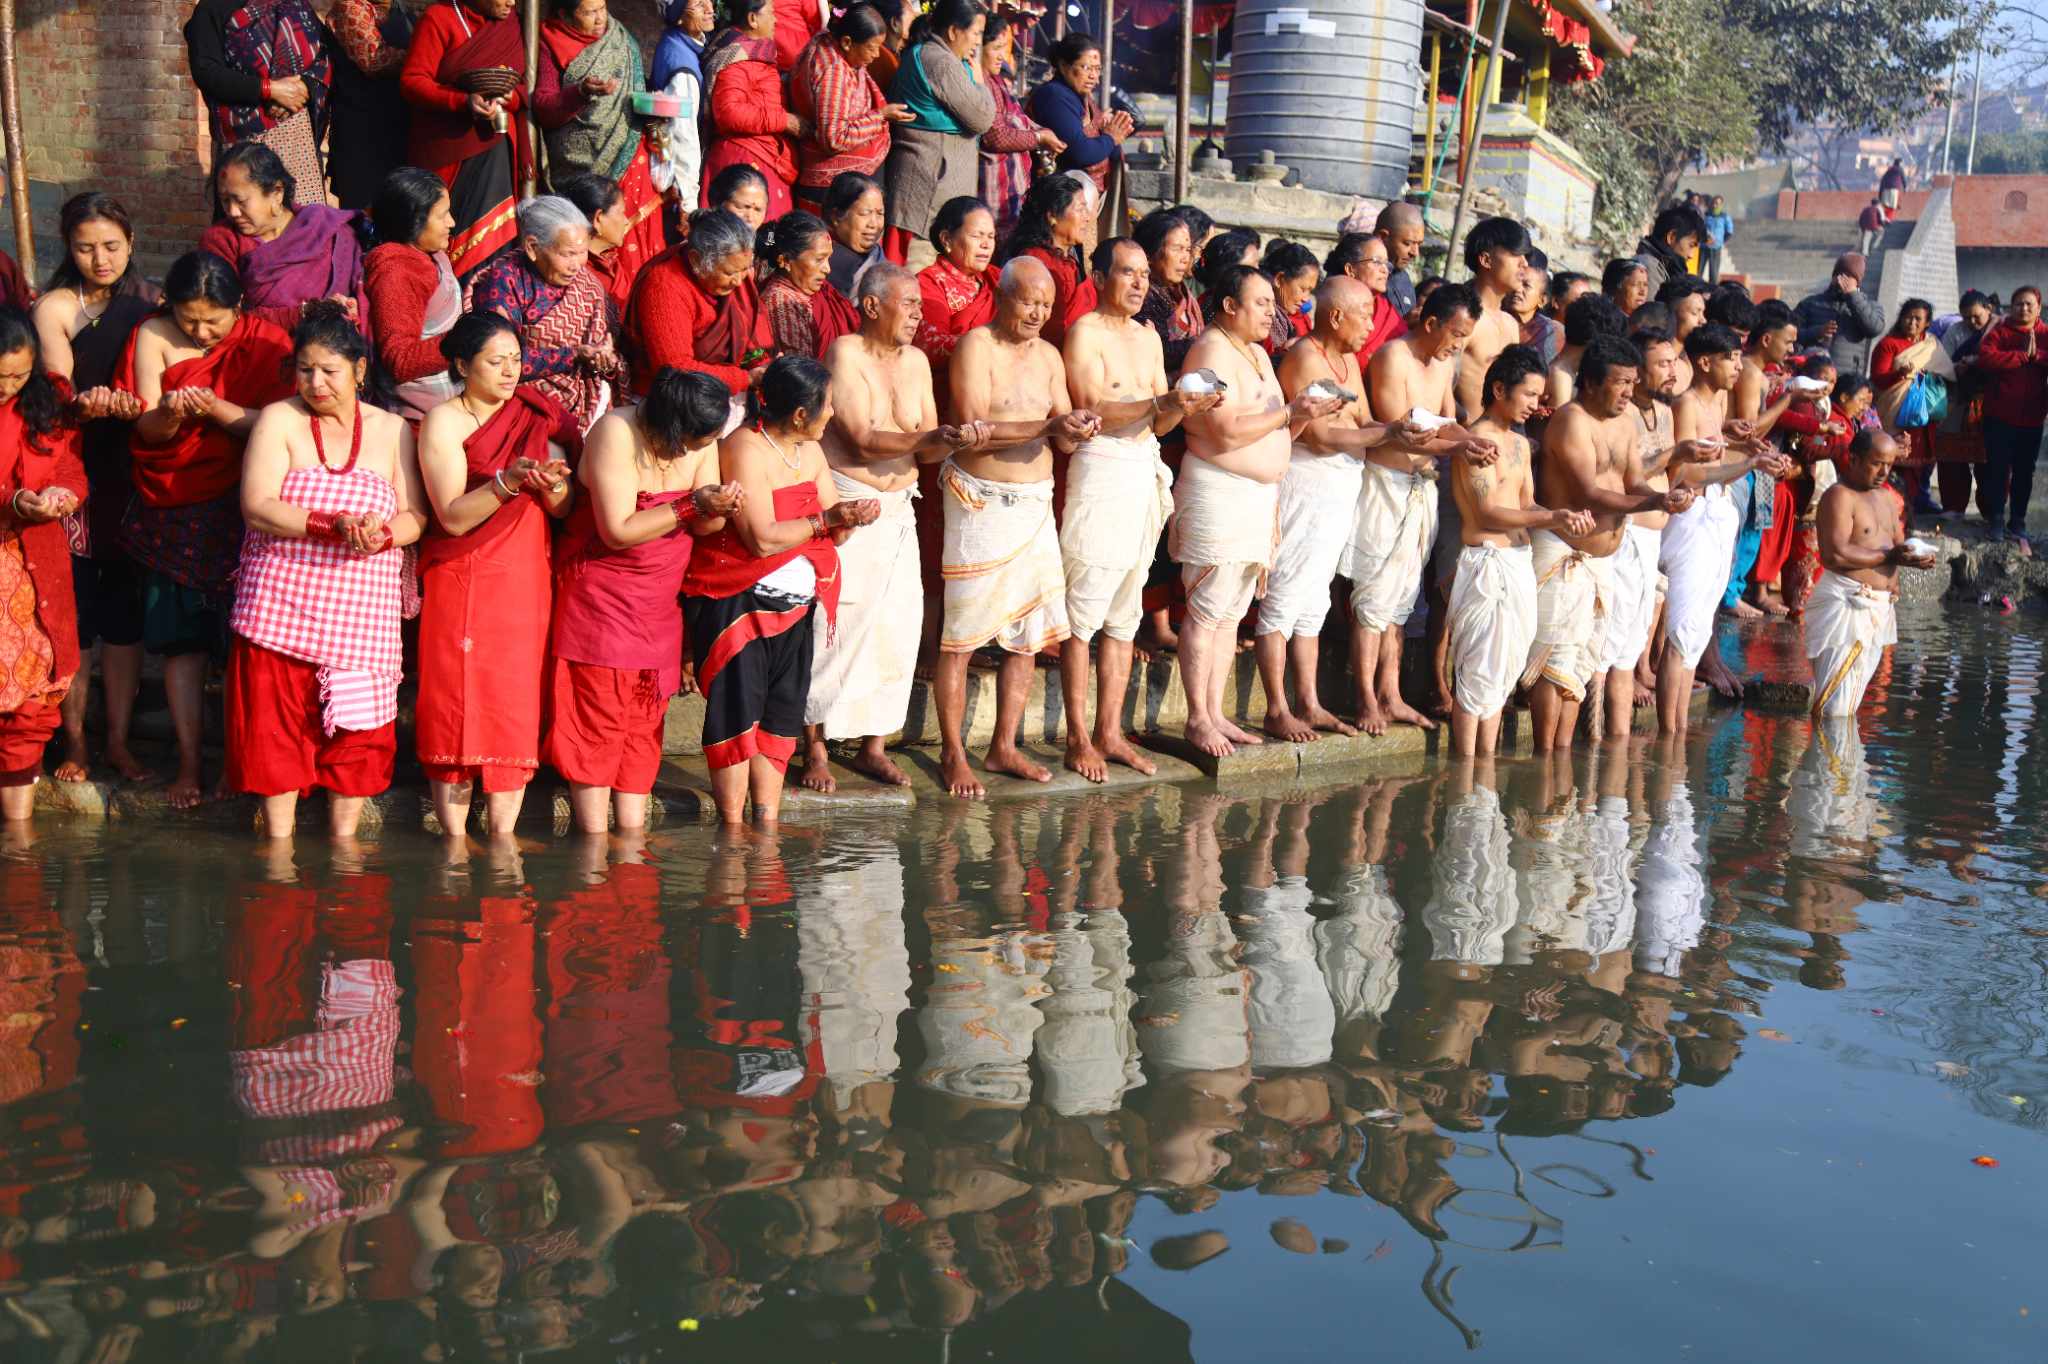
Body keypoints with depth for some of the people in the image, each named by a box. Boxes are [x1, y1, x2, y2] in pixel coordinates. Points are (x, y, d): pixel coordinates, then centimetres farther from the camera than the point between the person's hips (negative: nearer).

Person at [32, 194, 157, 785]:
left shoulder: (150, 303, 8)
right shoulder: (55, 307, -2)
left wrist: (126, 405, -18)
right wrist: (87, 403, -35)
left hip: (131, 474, 2)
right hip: (73, 473, -2)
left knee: (125, 604, 6)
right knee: (73, 606, 0)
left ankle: (118, 741, 15)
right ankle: (74, 740, 12)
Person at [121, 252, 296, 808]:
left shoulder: (265, 340, -3)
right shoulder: (153, 337, 0)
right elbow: (146, 429, -5)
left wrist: (216, 409, -26)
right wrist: (171, 415, -27)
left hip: (240, 507, -2)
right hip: (172, 511, 2)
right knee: (182, 637, 3)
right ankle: (188, 765, 10)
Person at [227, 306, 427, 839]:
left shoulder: (392, 430, 11)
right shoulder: (279, 420, 3)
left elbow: (416, 516, 6)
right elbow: (257, 509, -9)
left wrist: (382, 534, -17)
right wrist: (334, 525, -21)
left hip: (363, 609, 2)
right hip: (282, 602, -1)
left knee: (359, 723, 0)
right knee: (276, 720, -2)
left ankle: (344, 840, 11)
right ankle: (279, 838, 9)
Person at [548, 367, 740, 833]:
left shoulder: (702, 440, 0)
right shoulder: (616, 432, -19)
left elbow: (704, 527, 2)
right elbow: (618, 531, -22)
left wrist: (719, 506, -21)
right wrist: (693, 505, -22)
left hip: (659, 600, 6)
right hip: (600, 596, -6)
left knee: (644, 723, 8)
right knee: (597, 719, -5)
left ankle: (632, 834, 14)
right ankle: (593, 842, 0)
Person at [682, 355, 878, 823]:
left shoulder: (810, 452, 11)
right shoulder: (744, 448, -15)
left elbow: (832, 533, 11)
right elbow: (763, 539, -21)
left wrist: (847, 517, -12)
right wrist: (827, 519, -16)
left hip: (794, 606, 8)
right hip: (737, 604, -8)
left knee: (780, 715, 8)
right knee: (736, 714, -5)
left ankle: (768, 825, 13)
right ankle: (732, 829, 1)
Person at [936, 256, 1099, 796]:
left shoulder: (1049, 356, 14)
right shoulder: (976, 346, -6)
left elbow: (1062, 442, 11)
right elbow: (974, 431, -16)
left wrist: (1074, 432, -13)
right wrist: (1046, 426, -22)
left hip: (1035, 505, 7)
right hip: (980, 503, -6)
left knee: (1029, 633, 7)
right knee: (961, 637, -4)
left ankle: (1004, 747, 17)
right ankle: (952, 753, 5)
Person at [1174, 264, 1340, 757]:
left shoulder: (1258, 354, 19)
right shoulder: (1212, 351, -11)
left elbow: (1275, 435, 20)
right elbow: (1227, 432, -21)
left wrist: (1306, 413, 2)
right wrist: (1290, 411, -16)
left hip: (1259, 495, 9)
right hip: (1218, 492, -9)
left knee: (1232, 613, 10)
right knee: (1207, 613, -6)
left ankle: (1216, 714, 15)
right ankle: (1198, 719, -1)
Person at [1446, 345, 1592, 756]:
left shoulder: (1520, 442, 17)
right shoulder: (1478, 438, -11)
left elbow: (1526, 506, 16)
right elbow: (1488, 513, -17)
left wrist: (1568, 519, -3)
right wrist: (1552, 519, -23)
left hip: (1518, 562, 9)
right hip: (1487, 562, -9)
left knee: (1505, 670, 11)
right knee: (1479, 672, -6)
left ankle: (1488, 762, 18)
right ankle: (1466, 769, -1)